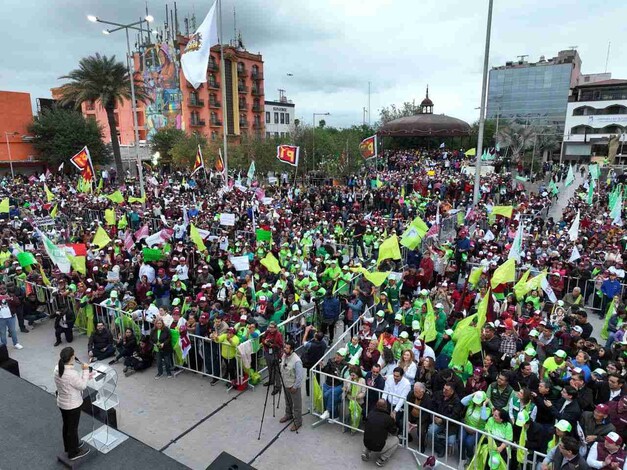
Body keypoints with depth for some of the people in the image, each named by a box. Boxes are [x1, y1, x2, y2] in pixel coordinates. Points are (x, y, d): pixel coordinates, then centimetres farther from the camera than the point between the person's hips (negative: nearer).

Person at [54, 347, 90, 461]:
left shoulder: (58, 368, -9)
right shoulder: (72, 374, -35)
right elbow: (82, 386, -19)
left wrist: (84, 376, 4)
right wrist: (85, 371, -15)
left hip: (61, 403, 8)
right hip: (72, 405, -8)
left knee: (66, 425, 26)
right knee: (73, 428, 10)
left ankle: (68, 446, 46)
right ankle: (73, 453, 27)